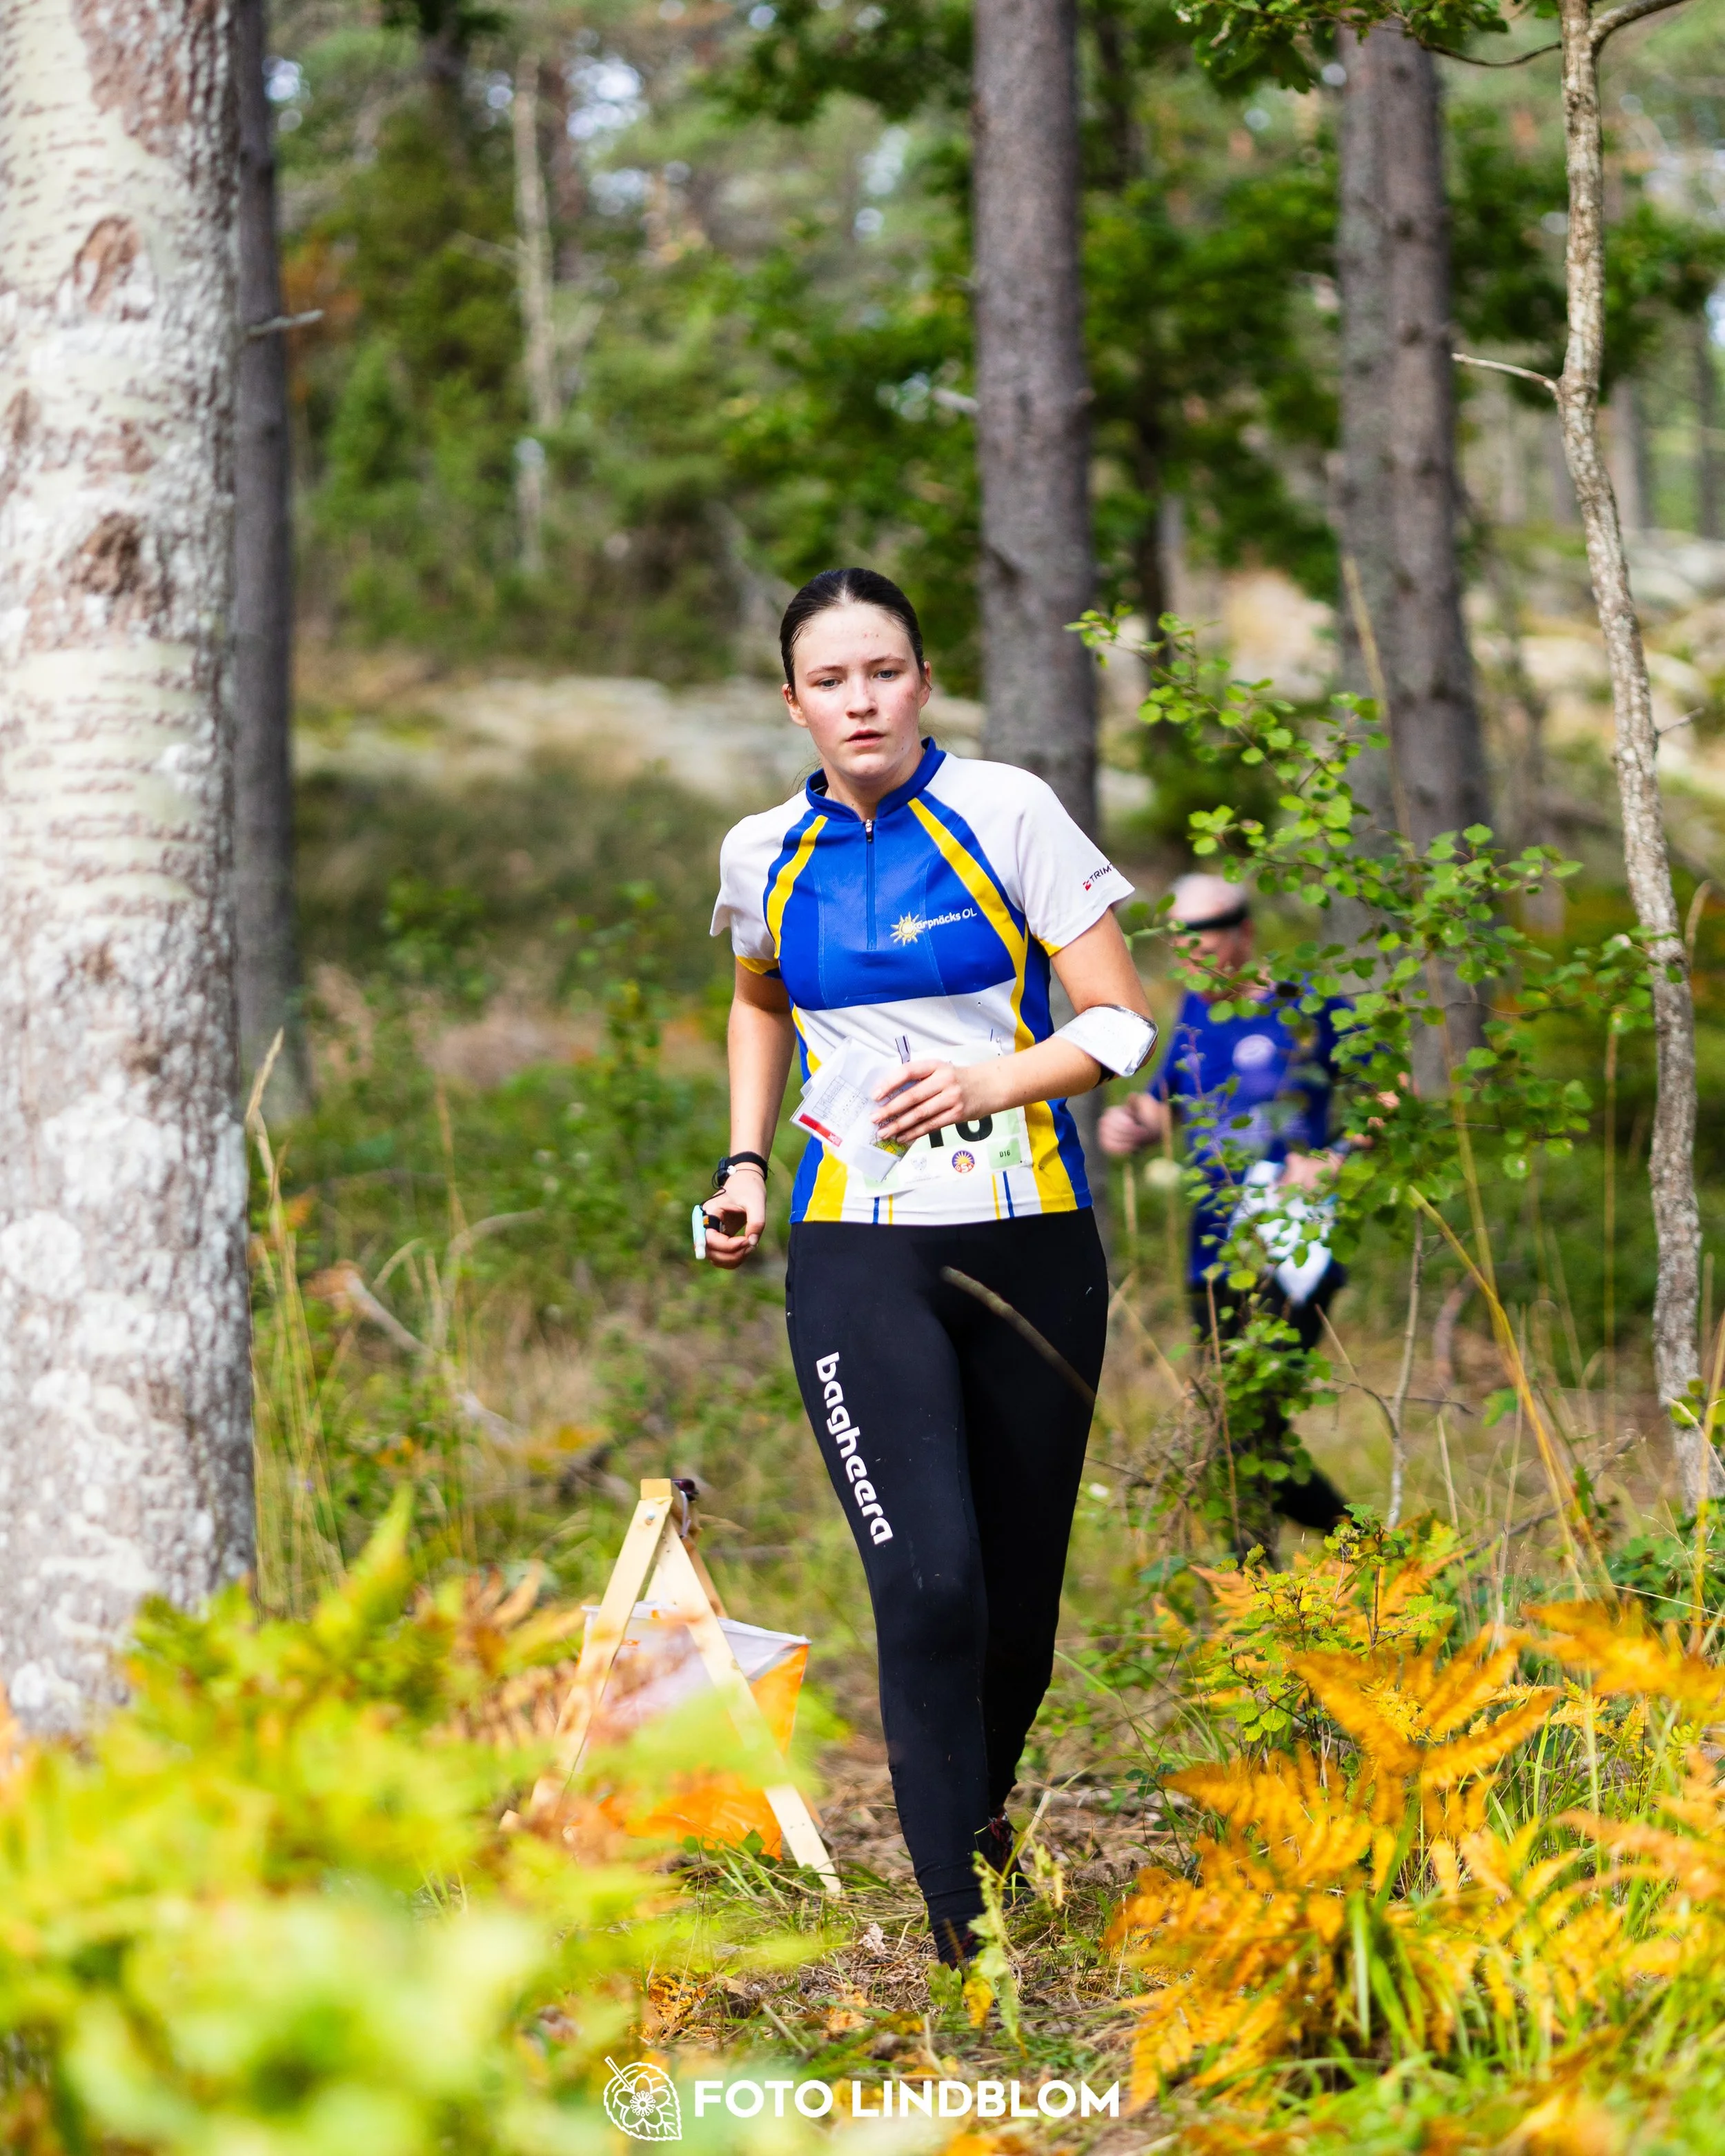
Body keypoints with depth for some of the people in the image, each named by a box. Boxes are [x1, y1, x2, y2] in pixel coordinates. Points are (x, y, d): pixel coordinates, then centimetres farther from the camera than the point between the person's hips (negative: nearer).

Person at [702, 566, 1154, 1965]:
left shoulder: (1005, 812, -3)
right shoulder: (766, 855, 6)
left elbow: (1122, 1024, -4)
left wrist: (991, 1082, -20)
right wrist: (747, 1160, 16)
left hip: (1032, 1244, 0)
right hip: (859, 1257, 1)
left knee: (1020, 1600, 6)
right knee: (928, 1582, -17)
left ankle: (983, 1797, 38)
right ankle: (959, 1921, -10)